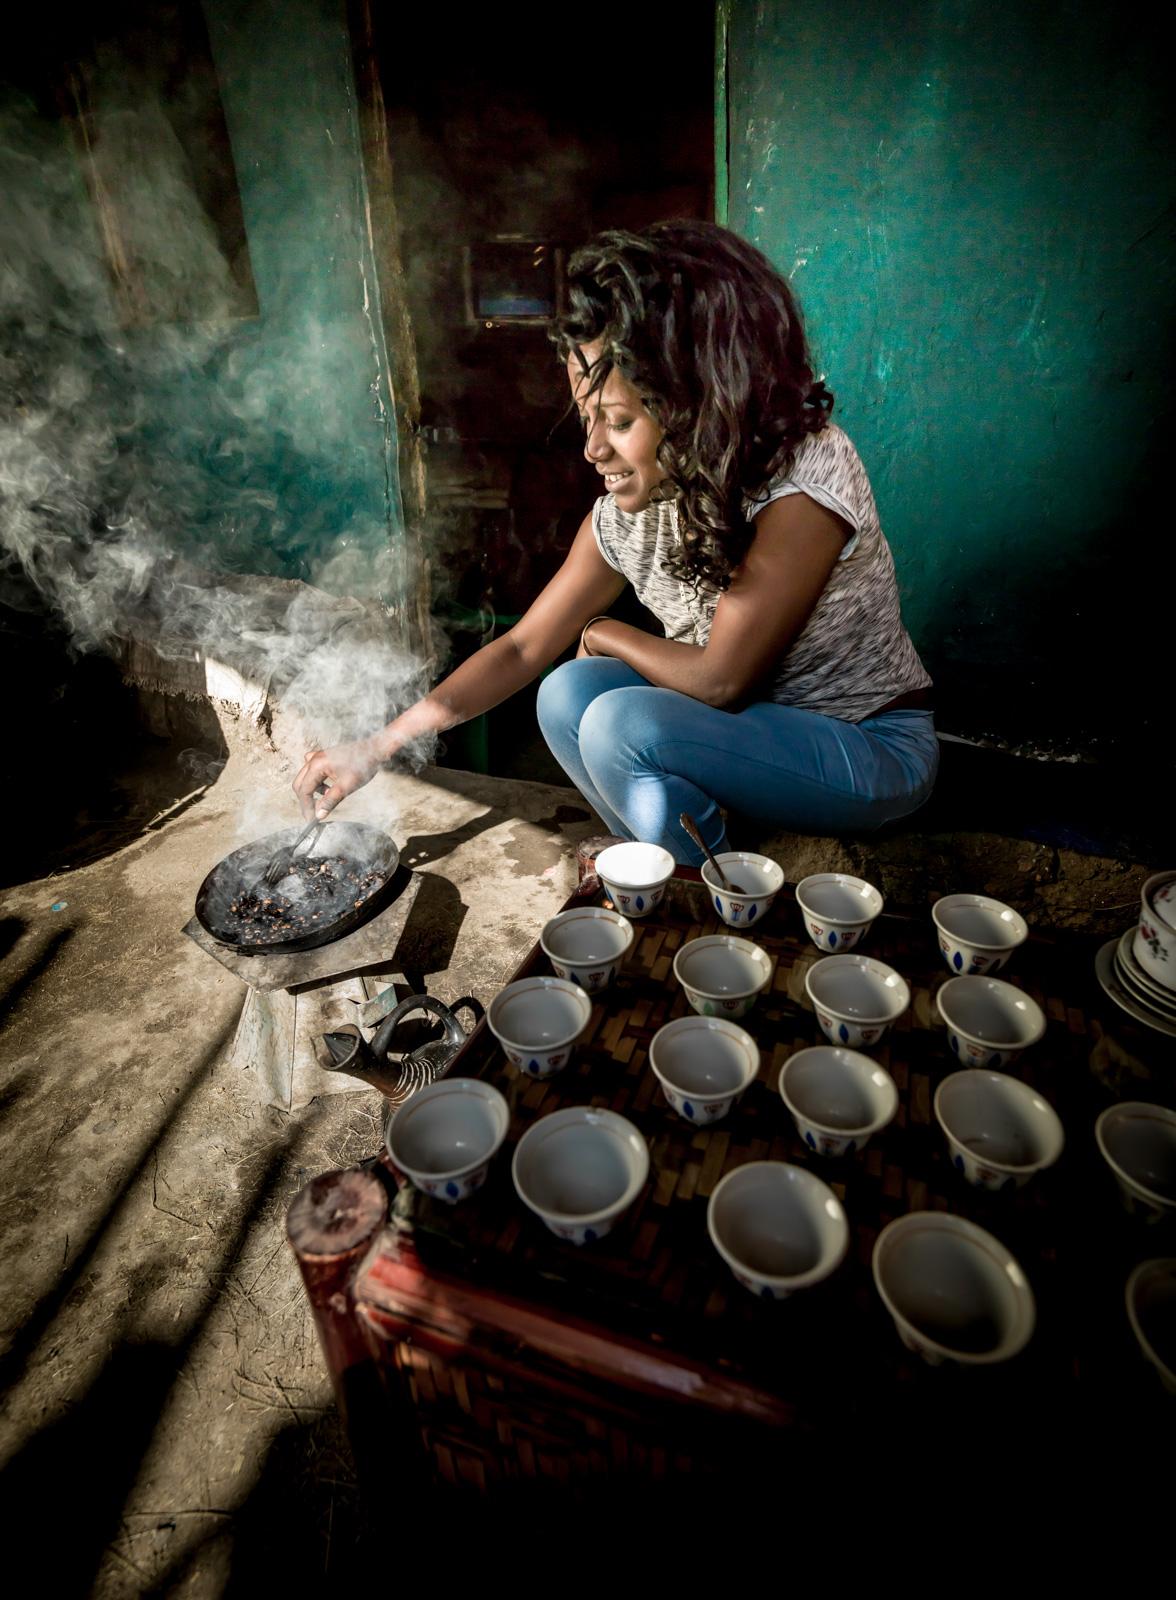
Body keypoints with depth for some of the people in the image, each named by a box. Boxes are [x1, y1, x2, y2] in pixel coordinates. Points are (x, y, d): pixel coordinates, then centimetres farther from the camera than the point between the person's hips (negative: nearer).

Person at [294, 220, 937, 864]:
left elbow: (718, 680, -24)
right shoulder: (625, 515, -5)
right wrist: (378, 745, -2)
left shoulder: (805, 473, -25)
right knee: (571, 694, -14)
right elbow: (522, 647, 0)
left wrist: (604, 633, -6)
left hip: (873, 749, -6)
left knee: (624, 725, -27)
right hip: (757, 732, 6)